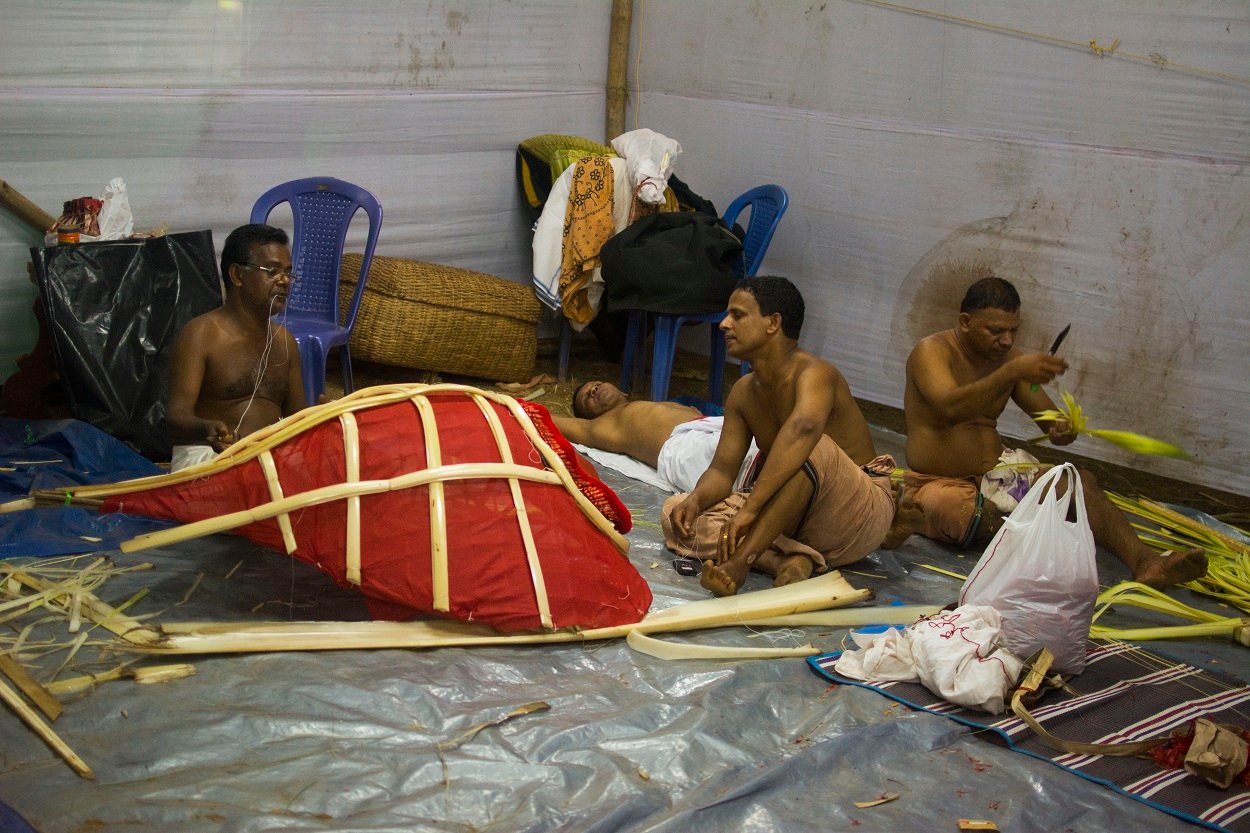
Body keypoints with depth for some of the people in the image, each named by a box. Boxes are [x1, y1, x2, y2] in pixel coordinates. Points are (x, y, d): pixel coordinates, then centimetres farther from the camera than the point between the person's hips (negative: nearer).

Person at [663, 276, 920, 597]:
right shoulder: (744, 392, 5)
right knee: (677, 514, -8)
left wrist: (750, 507, -53)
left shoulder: (814, 373, -20)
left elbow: (803, 428, -44)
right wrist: (695, 500, -24)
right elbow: (722, 469, 0)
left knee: (809, 450, -39)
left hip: (861, 513, -8)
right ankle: (788, 560, -26)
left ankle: (738, 564, -41)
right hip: (795, 520, 8)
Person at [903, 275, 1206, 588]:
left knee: (1079, 480, -20)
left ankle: (1145, 562, -35)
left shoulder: (1008, 357, 7)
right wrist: (1012, 372, -42)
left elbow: (1050, 419, 10)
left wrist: (1062, 430, -15)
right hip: (940, 484, -5)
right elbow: (950, 407, -32)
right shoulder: (932, 351, -11)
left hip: (995, 472, 5)